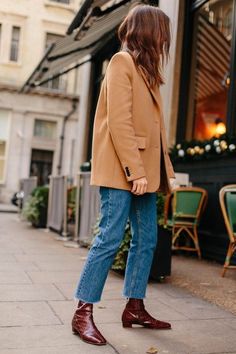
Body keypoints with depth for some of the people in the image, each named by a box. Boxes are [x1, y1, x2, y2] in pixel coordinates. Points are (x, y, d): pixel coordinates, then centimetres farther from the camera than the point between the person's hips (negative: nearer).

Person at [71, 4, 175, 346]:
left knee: (146, 239, 9)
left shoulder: (147, 69, 22)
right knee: (110, 238, -9)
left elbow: (150, 123, 16)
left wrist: (158, 169, 8)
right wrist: (135, 171, -20)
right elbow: (118, 121, -15)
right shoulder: (122, 61, -4)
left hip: (144, 168, 9)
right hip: (121, 170, -9)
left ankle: (135, 308, 20)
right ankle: (83, 313, 3)